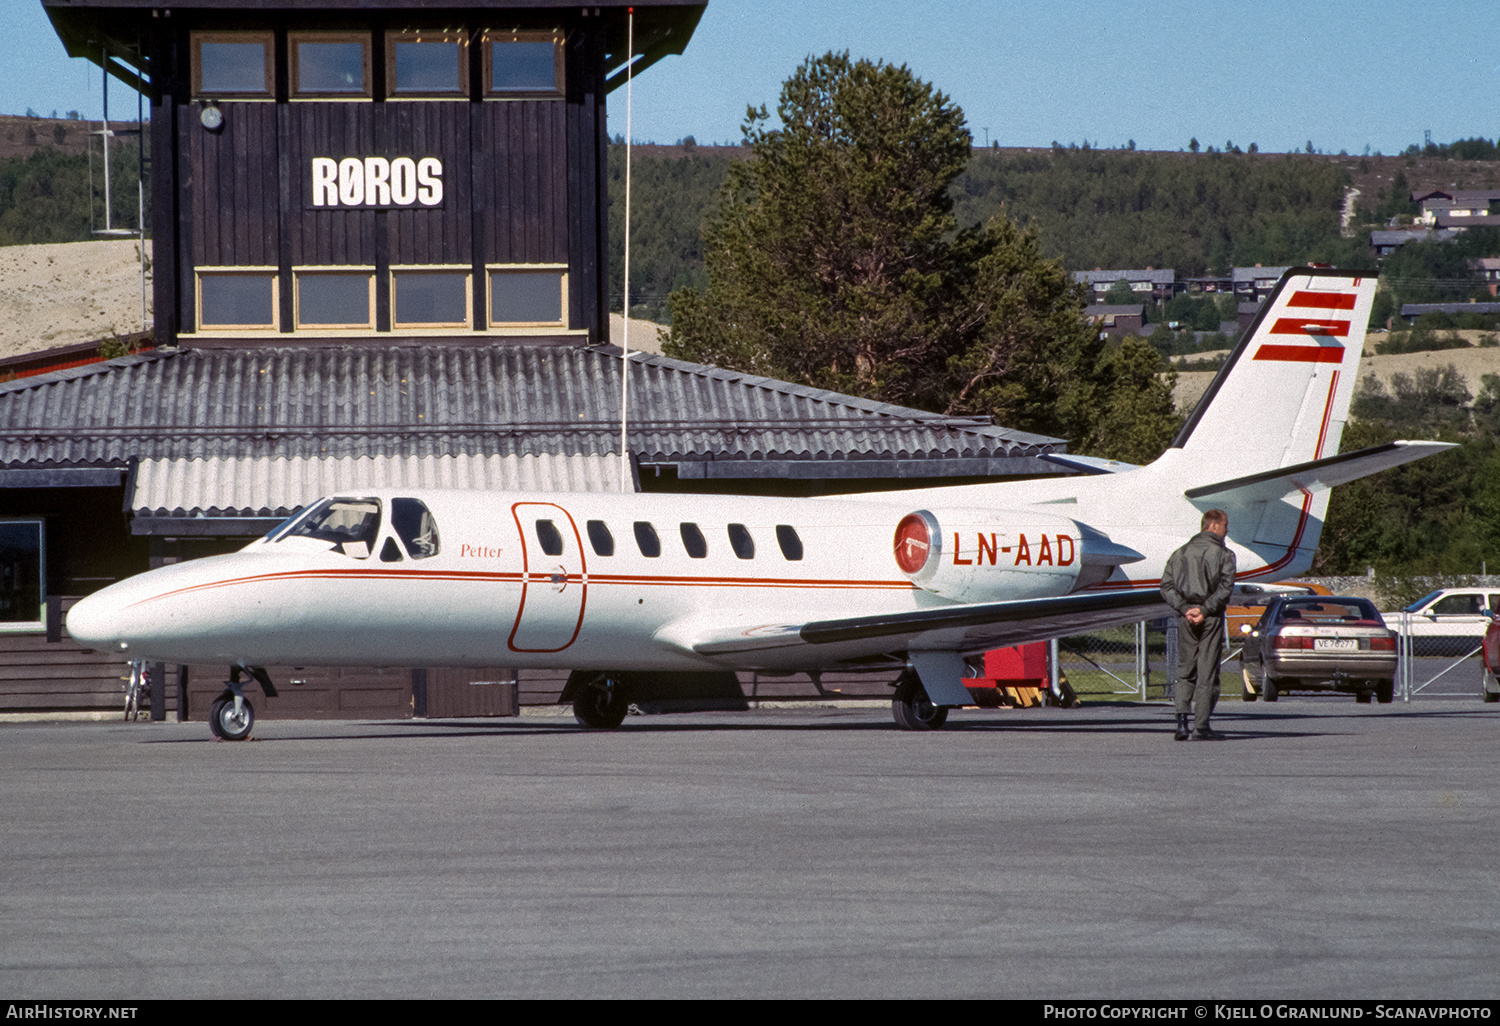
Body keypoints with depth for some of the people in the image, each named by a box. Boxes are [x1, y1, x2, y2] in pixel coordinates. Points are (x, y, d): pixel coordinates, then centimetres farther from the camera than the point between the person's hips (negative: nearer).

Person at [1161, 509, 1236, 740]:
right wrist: (1204, 610, -15)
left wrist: (1184, 608, -5)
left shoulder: (1180, 553, 11)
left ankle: (1182, 719, -5)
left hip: (1186, 618, 4)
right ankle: (1201, 726, -1)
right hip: (1212, 618, -4)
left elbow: (1166, 587, 3)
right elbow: (1225, 587, -15)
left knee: (1185, 671, 12)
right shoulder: (1223, 554, -2)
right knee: (1207, 673, 1)